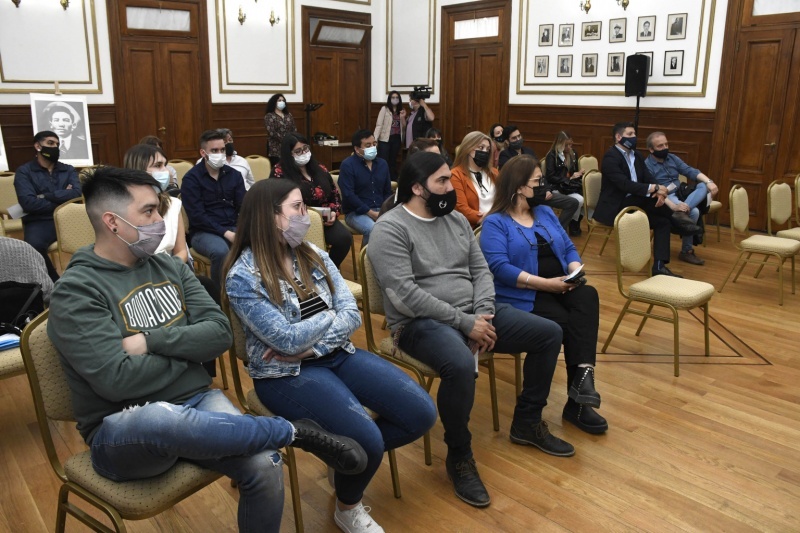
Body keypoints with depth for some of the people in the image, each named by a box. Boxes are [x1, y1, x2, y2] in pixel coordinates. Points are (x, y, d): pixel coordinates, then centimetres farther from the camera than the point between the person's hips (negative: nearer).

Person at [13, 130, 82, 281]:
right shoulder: (24, 172, 8)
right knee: (34, 246, -36)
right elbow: (27, 202, -8)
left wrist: (46, 196, -8)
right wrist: (62, 199, -4)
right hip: (39, 222, -2)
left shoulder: (68, 170, 17)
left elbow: (77, 193, -2)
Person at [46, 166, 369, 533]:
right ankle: (296, 432, -20)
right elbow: (117, 380, -19)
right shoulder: (75, 292, -9)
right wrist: (188, 347, -7)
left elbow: (220, 334, -1)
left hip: (195, 402, 5)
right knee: (163, 418, -40)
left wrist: (153, 341, -14)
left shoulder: (168, 267, 8)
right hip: (121, 429, -4)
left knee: (265, 468, -23)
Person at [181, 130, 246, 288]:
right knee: (220, 251, -36)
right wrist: (225, 233, -20)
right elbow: (197, 216, -12)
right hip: (204, 232, -4)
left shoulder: (234, 174, 10)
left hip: (233, 227, 4)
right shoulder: (191, 178, -4)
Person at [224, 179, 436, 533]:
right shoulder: (243, 276, -12)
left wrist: (310, 344, -16)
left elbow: (352, 315, -1)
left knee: (421, 413, -7)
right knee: (366, 439, -25)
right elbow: (289, 340, -18)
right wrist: (331, 315, -3)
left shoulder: (312, 254, 6)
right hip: (287, 373, -6)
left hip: (337, 354, 6)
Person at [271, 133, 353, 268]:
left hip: (324, 220, 5)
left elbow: (335, 195, 19)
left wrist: (333, 212, -1)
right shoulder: (279, 172, -2)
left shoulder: (320, 169, 13)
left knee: (345, 238, -22)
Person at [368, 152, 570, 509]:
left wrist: (483, 314, -9)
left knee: (549, 333, 3)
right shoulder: (391, 229, -12)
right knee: (461, 365, -39)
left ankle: (527, 423, 20)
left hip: (472, 314, 8)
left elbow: (480, 271, 11)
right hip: (420, 322, -8)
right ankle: (459, 456, -11)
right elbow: (405, 296, -21)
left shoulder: (457, 220, 12)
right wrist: (465, 323, -20)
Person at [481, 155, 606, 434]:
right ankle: (579, 396, -14)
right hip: (524, 296, -5)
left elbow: (569, 248, 17)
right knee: (566, 323, -28)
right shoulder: (495, 222, -3)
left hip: (561, 287, 6)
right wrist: (544, 283, -21)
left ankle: (583, 374, -37)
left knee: (588, 296, -27)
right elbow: (499, 267, -16)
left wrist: (575, 271, -7)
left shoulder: (545, 212, 19)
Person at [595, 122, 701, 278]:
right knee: (649, 198, -31)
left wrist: (658, 192, -18)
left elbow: (648, 178, 5)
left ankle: (659, 265, -17)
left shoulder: (635, 155, 13)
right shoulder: (610, 157, -14)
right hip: (614, 208, -8)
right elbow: (625, 184, -26)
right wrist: (653, 189, -30)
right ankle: (676, 217, -8)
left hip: (634, 205, 8)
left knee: (662, 221, -14)